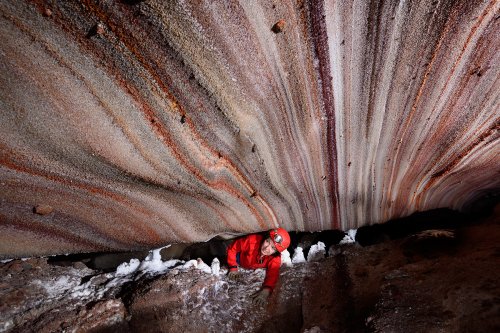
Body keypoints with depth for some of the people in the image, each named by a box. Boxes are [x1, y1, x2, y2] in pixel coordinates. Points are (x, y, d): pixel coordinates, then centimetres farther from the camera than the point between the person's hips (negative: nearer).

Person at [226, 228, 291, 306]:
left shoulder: (275, 258, -34)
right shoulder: (252, 240, -40)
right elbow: (232, 248, -27)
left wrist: (266, 290, -65)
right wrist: (233, 268, -32)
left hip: (256, 270, 2)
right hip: (240, 263, -2)